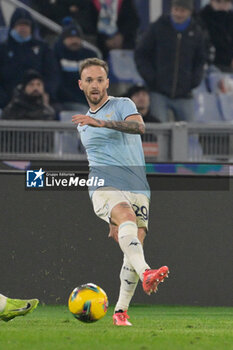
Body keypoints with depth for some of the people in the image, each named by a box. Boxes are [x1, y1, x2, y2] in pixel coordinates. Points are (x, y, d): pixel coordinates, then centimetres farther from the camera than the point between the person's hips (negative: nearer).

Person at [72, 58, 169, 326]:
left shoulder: (122, 105, 7)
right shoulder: (83, 123, 24)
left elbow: (138, 126, -16)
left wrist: (102, 122, -32)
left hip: (137, 188, -1)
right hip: (103, 188, 1)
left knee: (133, 248, -10)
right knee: (127, 217, -32)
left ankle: (120, 311, 4)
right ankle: (145, 273, -58)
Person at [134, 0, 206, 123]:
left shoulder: (196, 32, 9)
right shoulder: (158, 28, 2)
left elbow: (200, 60, 20)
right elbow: (140, 54, 5)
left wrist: (194, 80, 3)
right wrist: (150, 78, -5)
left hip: (184, 95, 2)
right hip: (159, 94, -2)